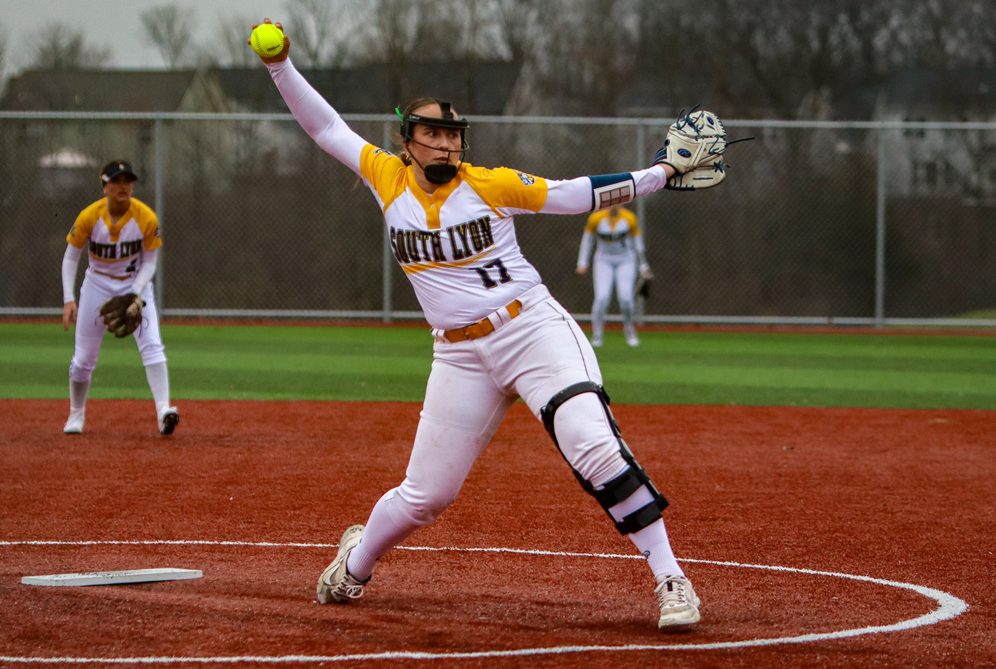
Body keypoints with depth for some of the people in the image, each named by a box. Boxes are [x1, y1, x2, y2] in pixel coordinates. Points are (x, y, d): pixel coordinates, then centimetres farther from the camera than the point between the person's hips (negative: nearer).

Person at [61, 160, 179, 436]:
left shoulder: (147, 218, -18)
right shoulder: (89, 217, -18)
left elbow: (149, 263, -8)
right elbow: (71, 258, -6)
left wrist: (134, 295, -24)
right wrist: (68, 299, -15)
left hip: (136, 282, 0)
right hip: (98, 284, 1)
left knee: (151, 344, -20)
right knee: (84, 356, 3)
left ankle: (163, 411, -28)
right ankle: (76, 414, 25)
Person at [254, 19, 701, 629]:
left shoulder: (491, 185, -1)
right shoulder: (388, 179, 7)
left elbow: (577, 195, 1)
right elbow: (326, 126, 12)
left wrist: (661, 174, -5)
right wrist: (282, 67, 4)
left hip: (534, 328, -3)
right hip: (461, 356, 3)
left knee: (595, 447, -24)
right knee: (425, 494, 7)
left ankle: (671, 579, -19)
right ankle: (358, 561, 38)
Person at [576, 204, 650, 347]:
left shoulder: (629, 218, -10)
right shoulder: (596, 218, -11)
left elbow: (637, 240, 3)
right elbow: (587, 239, 3)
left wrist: (643, 265, 8)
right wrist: (582, 263, 4)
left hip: (626, 261, 0)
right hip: (604, 261, 0)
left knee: (625, 297, -14)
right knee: (602, 297, -15)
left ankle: (629, 330, 11)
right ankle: (596, 334, 0)